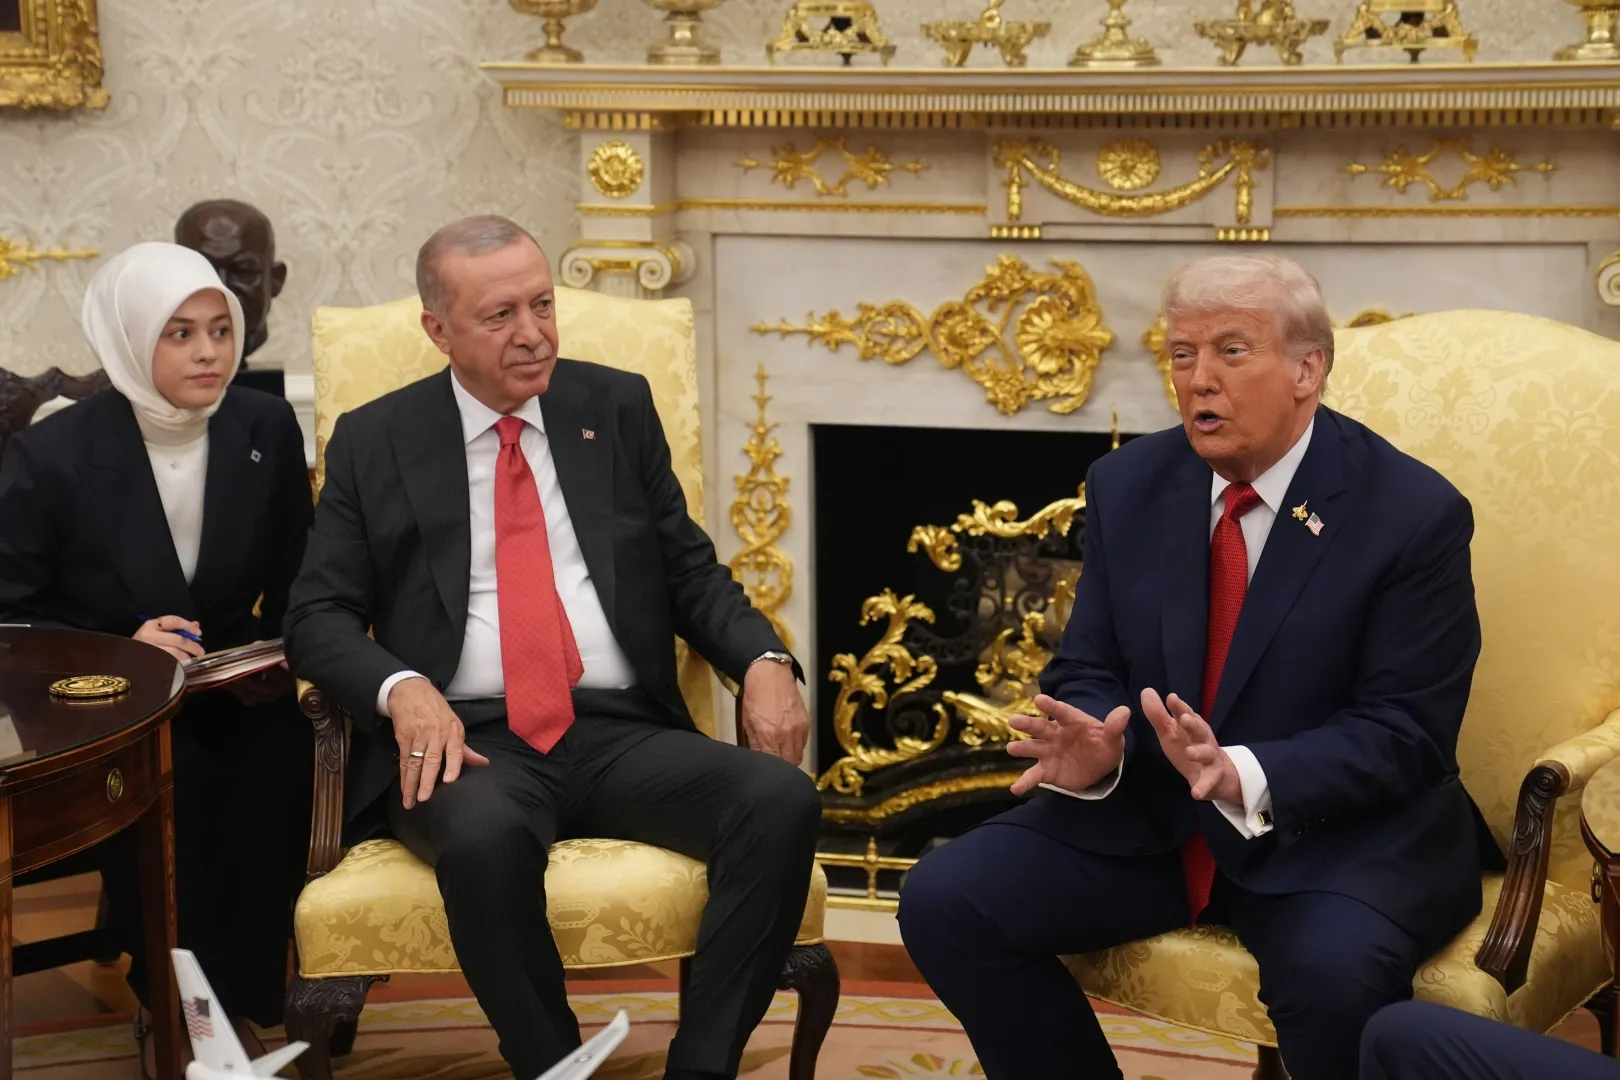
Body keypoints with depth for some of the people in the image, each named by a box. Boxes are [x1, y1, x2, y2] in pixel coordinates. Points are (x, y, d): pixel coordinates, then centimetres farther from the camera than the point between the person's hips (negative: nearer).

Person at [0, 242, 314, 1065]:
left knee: (284, 753, -28)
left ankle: (246, 990, -9)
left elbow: (297, 585, 10)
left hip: (230, 690, 3)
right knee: (167, 781, -33)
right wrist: (124, 652, -24)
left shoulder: (267, 428, -2)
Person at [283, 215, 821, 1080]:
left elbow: (690, 571, 15)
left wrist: (762, 660, -6)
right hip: (472, 744, -2)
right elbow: (319, 616, 5)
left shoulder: (618, 407, 14)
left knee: (784, 800, -27)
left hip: (624, 735, 3)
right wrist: (401, 688, -17)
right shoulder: (374, 442, 9)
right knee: (485, 838, -38)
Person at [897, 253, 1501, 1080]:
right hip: (1143, 816, 5)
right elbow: (1088, 669, 5)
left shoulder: (1413, 513, -11)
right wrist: (1093, 747, -21)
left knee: (1335, 972, -36)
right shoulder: (1128, 486, 3)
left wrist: (1244, 775, -31)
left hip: (1341, 831, -4)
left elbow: (1406, 733, -14)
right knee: (944, 901, -14)